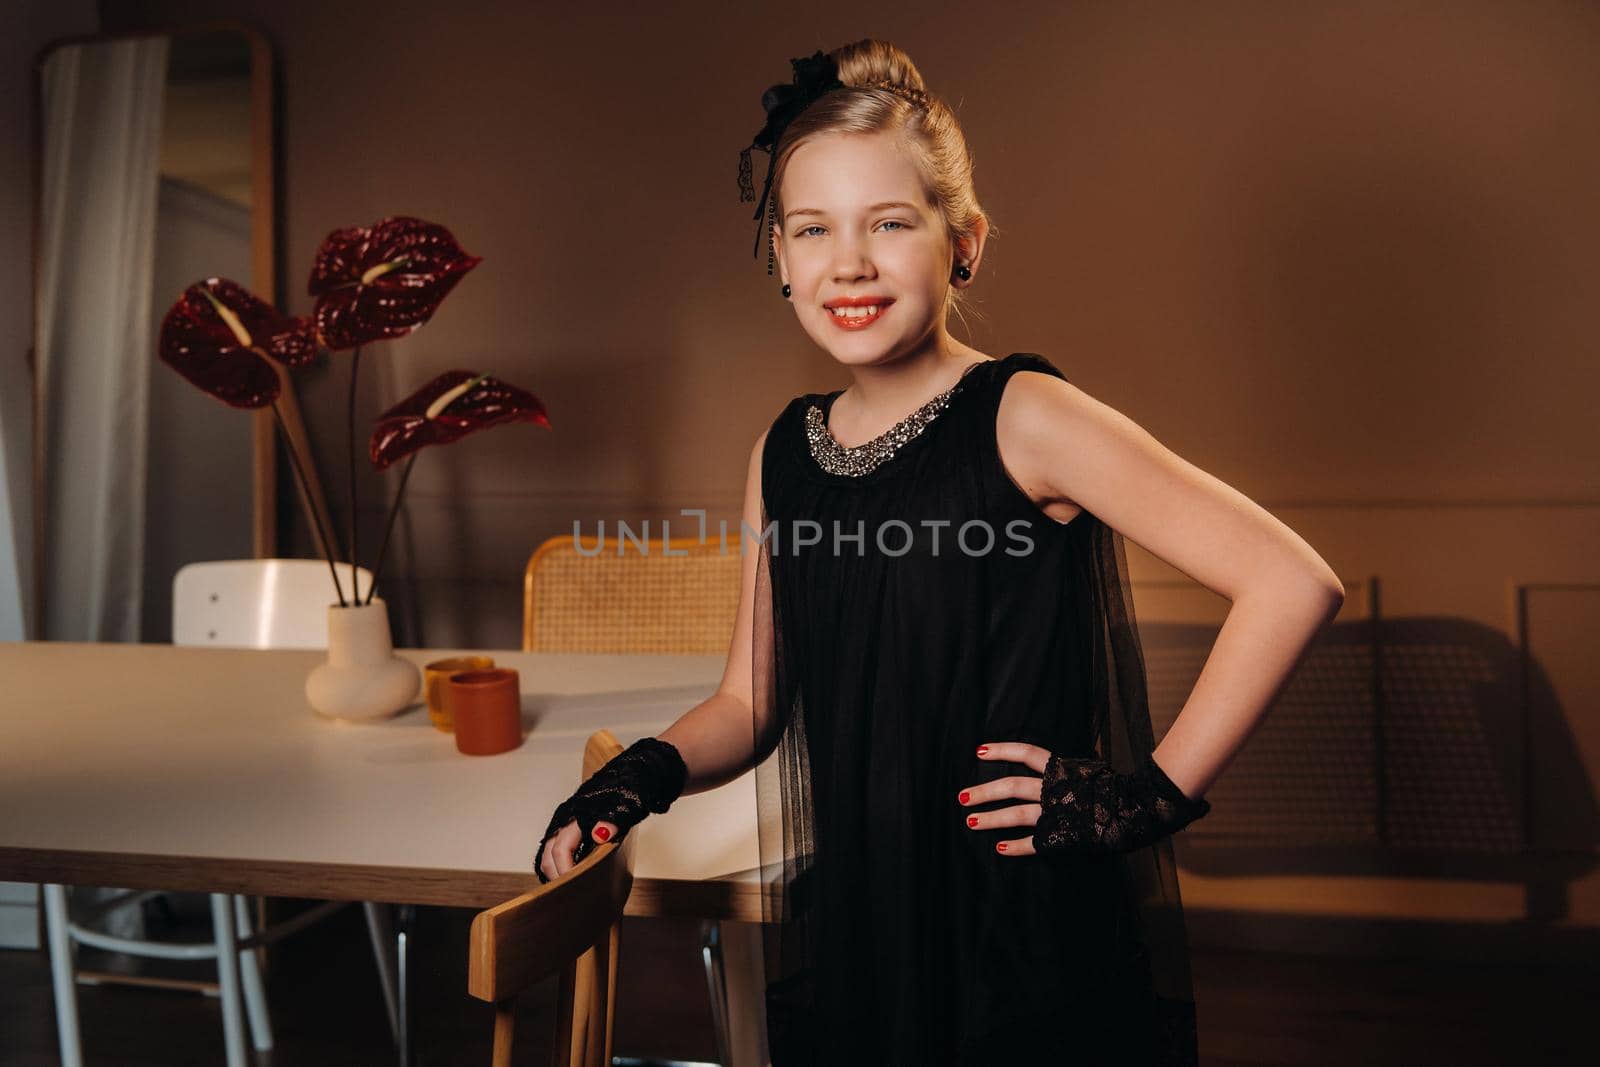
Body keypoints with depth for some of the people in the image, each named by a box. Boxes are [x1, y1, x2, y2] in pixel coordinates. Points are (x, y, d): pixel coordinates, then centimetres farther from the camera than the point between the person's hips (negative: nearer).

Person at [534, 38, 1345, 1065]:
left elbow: (1294, 584, -19)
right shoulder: (785, 451, 3)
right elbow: (751, 702, 11)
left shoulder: (1023, 420, -15)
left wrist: (1154, 795, -17)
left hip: (1035, 946, -5)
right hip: (849, 931, 5)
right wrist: (645, 775, -8)